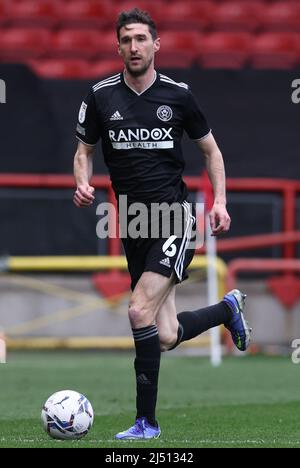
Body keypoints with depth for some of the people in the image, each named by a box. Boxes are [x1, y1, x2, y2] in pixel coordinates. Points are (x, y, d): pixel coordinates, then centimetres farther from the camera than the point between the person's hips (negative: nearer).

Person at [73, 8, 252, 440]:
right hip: (133, 223, 4)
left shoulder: (177, 95, -1)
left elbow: (210, 149, 11)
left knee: (140, 311, -21)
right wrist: (83, 183, -8)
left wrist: (220, 201, -1)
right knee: (165, 337, 4)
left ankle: (146, 420, -10)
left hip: (175, 216, -4)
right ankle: (228, 308, 37)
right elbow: (84, 150, 14)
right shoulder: (100, 97, 3)